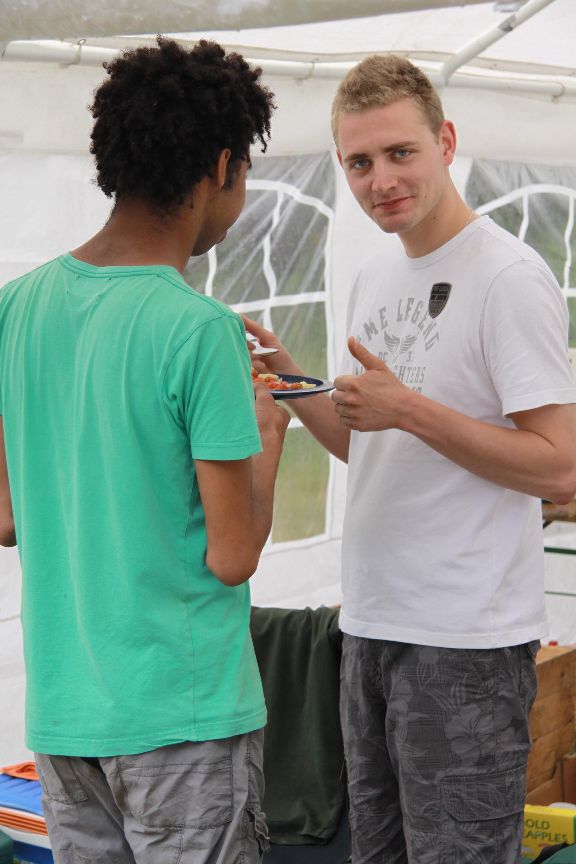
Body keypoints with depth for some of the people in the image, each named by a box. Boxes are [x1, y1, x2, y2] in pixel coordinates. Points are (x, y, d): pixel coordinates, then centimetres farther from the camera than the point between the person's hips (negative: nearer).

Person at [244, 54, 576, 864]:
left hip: (468, 641, -8)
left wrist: (408, 407, -22)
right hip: (373, 617, 8)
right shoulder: (373, 279, 12)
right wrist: (288, 379, 5)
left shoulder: (507, 275, -13)